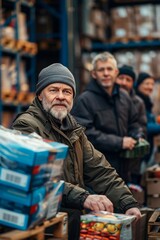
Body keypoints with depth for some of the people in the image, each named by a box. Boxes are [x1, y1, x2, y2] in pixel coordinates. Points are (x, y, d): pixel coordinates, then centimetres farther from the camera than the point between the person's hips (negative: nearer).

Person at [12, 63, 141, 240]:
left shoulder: (71, 127, 18)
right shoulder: (26, 126, -9)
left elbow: (99, 170, 13)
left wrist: (128, 203, -1)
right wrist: (83, 198, -35)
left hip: (75, 212, 8)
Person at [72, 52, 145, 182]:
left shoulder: (124, 97, 10)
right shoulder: (84, 100, -12)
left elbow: (133, 123, 23)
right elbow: (86, 133, -21)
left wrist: (138, 137, 0)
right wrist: (119, 142, -20)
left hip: (123, 168, 7)